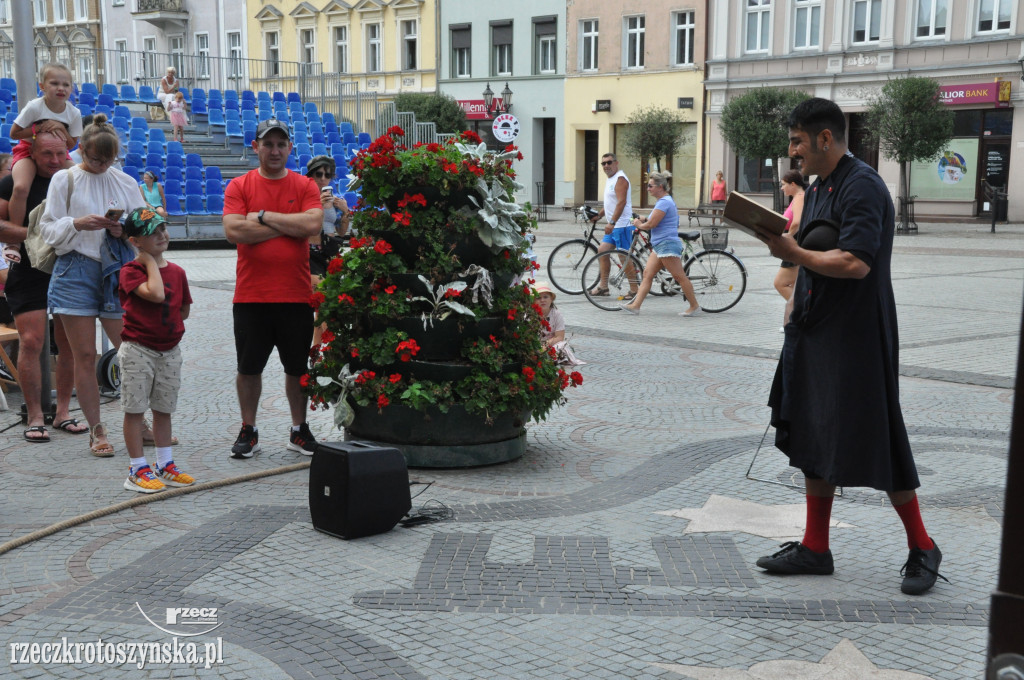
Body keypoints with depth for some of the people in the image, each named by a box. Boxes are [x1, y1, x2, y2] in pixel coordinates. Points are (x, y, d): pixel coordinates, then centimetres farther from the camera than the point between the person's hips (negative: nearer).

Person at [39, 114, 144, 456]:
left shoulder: (126, 183, 11)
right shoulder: (64, 180, 4)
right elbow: (48, 229, 1)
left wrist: (125, 229, -9)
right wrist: (78, 224, -17)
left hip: (117, 272, 2)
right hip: (76, 271, -1)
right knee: (84, 356, 1)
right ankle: (96, 431, 11)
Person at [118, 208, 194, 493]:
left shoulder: (177, 271, 8)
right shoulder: (130, 271, -9)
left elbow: (184, 311, 15)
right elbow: (156, 293, -26)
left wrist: (162, 324, 1)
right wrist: (151, 261, -15)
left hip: (170, 349, 5)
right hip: (138, 349, -5)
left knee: (163, 408, 14)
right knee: (135, 409, 1)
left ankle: (165, 465, 23)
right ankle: (137, 470, 9)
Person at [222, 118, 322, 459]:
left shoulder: (305, 186, 4)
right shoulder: (238, 186, 3)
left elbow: (313, 225, -12)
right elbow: (234, 230, -12)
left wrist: (264, 216, -9)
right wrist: (290, 225, -9)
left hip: (296, 295, 1)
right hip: (251, 295, 0)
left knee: (297, 367, 9)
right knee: (249, 367, 7)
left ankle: (299, 430, 23)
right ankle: (248, 431, 21)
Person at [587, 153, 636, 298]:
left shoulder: (620, 179, -13)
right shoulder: (610, 180, 18)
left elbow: (621, 202, -23)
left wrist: (612, 222, -29)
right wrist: (598, 215, 16)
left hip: (622, 225, -10)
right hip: (613, 226, 10)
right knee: (602, 252, 10)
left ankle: (634, 290, -1)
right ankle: (603, 286, 16)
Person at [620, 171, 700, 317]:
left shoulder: (664, 202, -15)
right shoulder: (665, 201, 19)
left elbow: (651, 224, -18)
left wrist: (639, 224, 1)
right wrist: (642, 221, 16)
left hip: (668, 244, -11)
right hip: (660, 245, 11)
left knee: (679, 276, -4)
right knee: (647, 274, 4)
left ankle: (694, 306, 4)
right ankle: (635, 305, 1)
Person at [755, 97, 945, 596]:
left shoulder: (862, 186, -16)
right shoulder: (819, 188, 14)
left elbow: (855, 263, -27)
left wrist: (793, 254, -17)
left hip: (856, 339, -10)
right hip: (816, 334, 10)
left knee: (873, 443, -3)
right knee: (812, 440, 12)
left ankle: (922, 549, 14)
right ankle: (815, 548, 21)